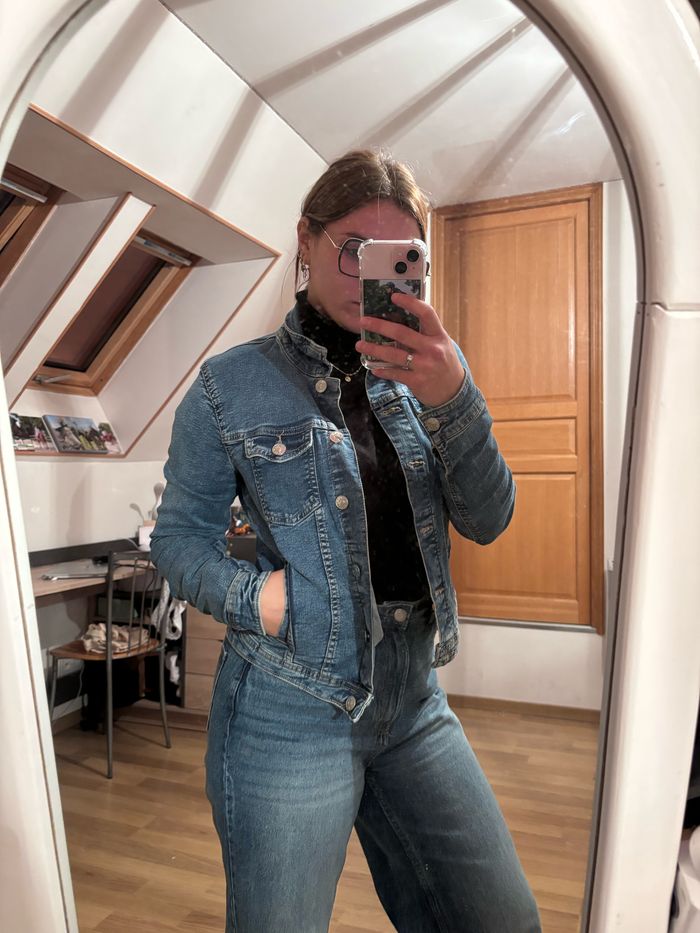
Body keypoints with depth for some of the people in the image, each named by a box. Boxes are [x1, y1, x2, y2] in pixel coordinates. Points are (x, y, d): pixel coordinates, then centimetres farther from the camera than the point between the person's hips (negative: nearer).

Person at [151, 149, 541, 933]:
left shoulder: (414, 374, 3)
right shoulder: (233, 386, -7)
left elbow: (486, 521, -3)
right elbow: (179, 537, 0)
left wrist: (453, 398, -19)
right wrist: (256, 596, -19)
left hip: (415, 699, 4)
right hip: (292, 711, -4)